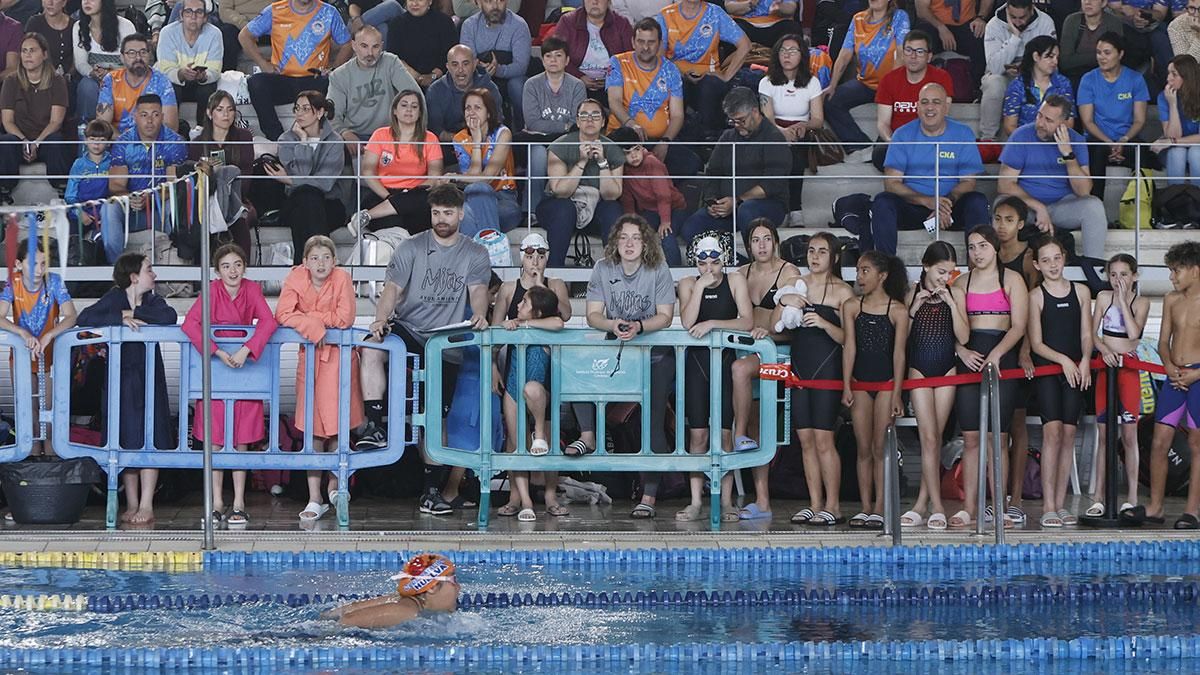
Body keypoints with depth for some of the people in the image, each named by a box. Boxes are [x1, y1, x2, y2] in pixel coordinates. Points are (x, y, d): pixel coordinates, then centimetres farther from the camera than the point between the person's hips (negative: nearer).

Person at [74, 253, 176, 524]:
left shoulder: (152, 300, 6)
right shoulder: (114, 298, -2)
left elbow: (170, 316, -15)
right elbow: (84, 318, -16)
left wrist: (135, 313, -17)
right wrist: (120, 318, -24)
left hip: (149, 379, 1)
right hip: (122, 377, -1)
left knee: (150, 440, -5)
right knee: (127, 441, 2)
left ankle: (146, 505, -3)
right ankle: (131, 504, 11)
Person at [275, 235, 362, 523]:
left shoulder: (342, 278, -12)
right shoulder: (295, 278, -7)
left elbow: (345, 318, -19)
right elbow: (283, 315, -15)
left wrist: (308, 317, -13)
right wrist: (316, 325, -22)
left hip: (338, 353, -2)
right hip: (309, 354, 2)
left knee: (336, 422, -3)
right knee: (312, 428, 1)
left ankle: (335, 482, 23)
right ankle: (315, 499, 3)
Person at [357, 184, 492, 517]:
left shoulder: (475, 255, 7)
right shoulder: (411, 248, 6)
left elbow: (478, 291, -8)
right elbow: (392, 289, -3)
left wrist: (479, 316, -31)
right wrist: (381, 319, -23)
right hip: (407, 330, 0)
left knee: (435, 416, -1)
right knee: (372, 347, -34)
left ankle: (432, 490, 6)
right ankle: (375, 426, -33)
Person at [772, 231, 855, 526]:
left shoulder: (842, 291, -1)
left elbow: (846, 337, -5)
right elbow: (775, 326, 8)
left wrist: (824, 323, -22)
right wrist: (783, 303, -10)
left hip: (827, 367, -5)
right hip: (799, 367, 5)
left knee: (823, 439, -9)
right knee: (806, 440, 5)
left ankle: (833, 506, -4)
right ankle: (815, 504, 10)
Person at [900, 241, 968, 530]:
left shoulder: (956, 294, 1)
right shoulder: (912, 294, 1)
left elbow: (963, 338, -6)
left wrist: (951, 303, -14)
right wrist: (914, 308, -13)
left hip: (946, 369, 1)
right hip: (919, 368, -1)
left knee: (934, 438, 3)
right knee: (929, 438, -8)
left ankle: (922, 504, 9)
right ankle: (936, 507, -9)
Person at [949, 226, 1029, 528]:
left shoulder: (1011, 280, 6)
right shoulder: (961, 283, 15)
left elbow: (1018, 326, -3)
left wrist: (996, 353, -16)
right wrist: (962, 351, -10)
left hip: (1001, 358, -2)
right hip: (968, 359, 3)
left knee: (998, 437, -5)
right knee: (970, 438, -1)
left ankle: (999, 507, -3)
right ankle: (968, 509, -1)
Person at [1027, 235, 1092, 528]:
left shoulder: (1081, 292, 9)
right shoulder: (1035, 296, -1)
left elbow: (1086, 334, 8)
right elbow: (1036, 343, -4)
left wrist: (1085, 360, -9)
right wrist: (1063, 360, -16)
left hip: (1076, 370, 3)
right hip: (1046, 369, -3)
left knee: (1069, 433, 2)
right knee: (1052, 430, -13)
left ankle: (1061, 504, 7)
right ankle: (1048, 507, -13)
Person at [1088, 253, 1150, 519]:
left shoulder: (1141, 302, 1)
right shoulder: (1103, 297, 7)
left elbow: (1134, 332, -15)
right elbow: (1092, 333, 4)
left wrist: (1123, 300, -12)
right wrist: (1104, 350, -14)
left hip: (1129, 369, -2)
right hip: (1105, 367, 2)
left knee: (1129, 434, -2)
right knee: (1104, 434, 3)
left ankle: (1132, 499, -1)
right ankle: (1098, 498, 3)